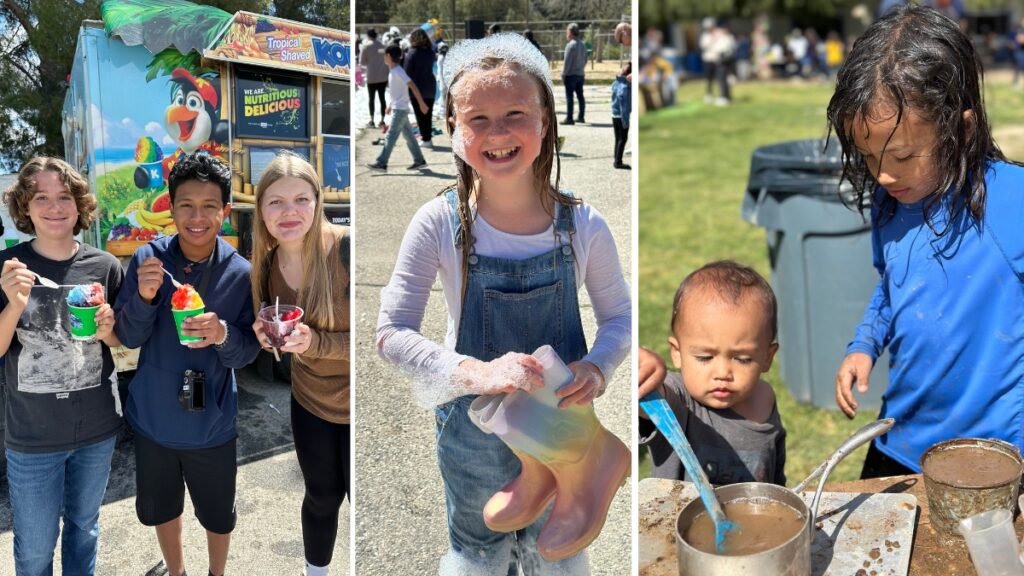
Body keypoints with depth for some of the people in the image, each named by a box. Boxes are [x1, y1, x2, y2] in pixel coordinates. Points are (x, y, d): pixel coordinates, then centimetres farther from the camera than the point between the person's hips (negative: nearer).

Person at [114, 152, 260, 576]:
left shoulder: (240, 273, -15)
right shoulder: (148, 258, -13)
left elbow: (248, 353, -11)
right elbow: (128, 338, -9)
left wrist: (223, 334, -33)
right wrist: (144, 298, -29)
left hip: (211, 423, -1)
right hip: (153, 416, 2)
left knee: (218, 515, 19)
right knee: (161, 507, 23)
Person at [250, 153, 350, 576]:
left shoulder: (346, 249, -25)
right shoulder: (268, 263, -5)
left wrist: (315, 342, -32)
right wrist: (270, 337, -12)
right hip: (311, 402, 5)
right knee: (321, 496, 21)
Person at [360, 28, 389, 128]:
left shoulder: (366, 46, -5)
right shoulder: (382, 45, 7)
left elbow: (362, 62, -1)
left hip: (372, 76, -4)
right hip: (383, 76, 4)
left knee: (371, 98, 4)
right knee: (382, 97, 8)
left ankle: (371, 121, 2)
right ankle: (382, 120, 9)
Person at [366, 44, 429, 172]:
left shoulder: (398, 72, -17)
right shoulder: (393, 71, 12)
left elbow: (413, 86, -21)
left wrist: (421, 103, -23)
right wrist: (391, 105, 24)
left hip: (400, 109, -10)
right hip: (398, 108, 10)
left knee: (391, 136, -10)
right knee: (408, 135, 12)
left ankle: (381, 163, -11)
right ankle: (419, 160, 16)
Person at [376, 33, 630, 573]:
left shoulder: (582, 224, -14)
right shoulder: (440, 224, -18)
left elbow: (619, 315, 0)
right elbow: (392, 333, -18)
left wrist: (596, 368, -22)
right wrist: (476, 372, -34)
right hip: (474, 423, -1)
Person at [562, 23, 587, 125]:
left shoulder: (570, 45, -14)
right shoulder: (583, 45, 9)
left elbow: (567, 61, -16)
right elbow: (585, 60, 13)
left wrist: (563, 74, -10)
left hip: (571, 74, -7)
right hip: (580, 74, 7)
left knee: (569, 96, -4)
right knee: (580, 96, 12)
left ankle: (569, 118, -4)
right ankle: (581, 117, 17)